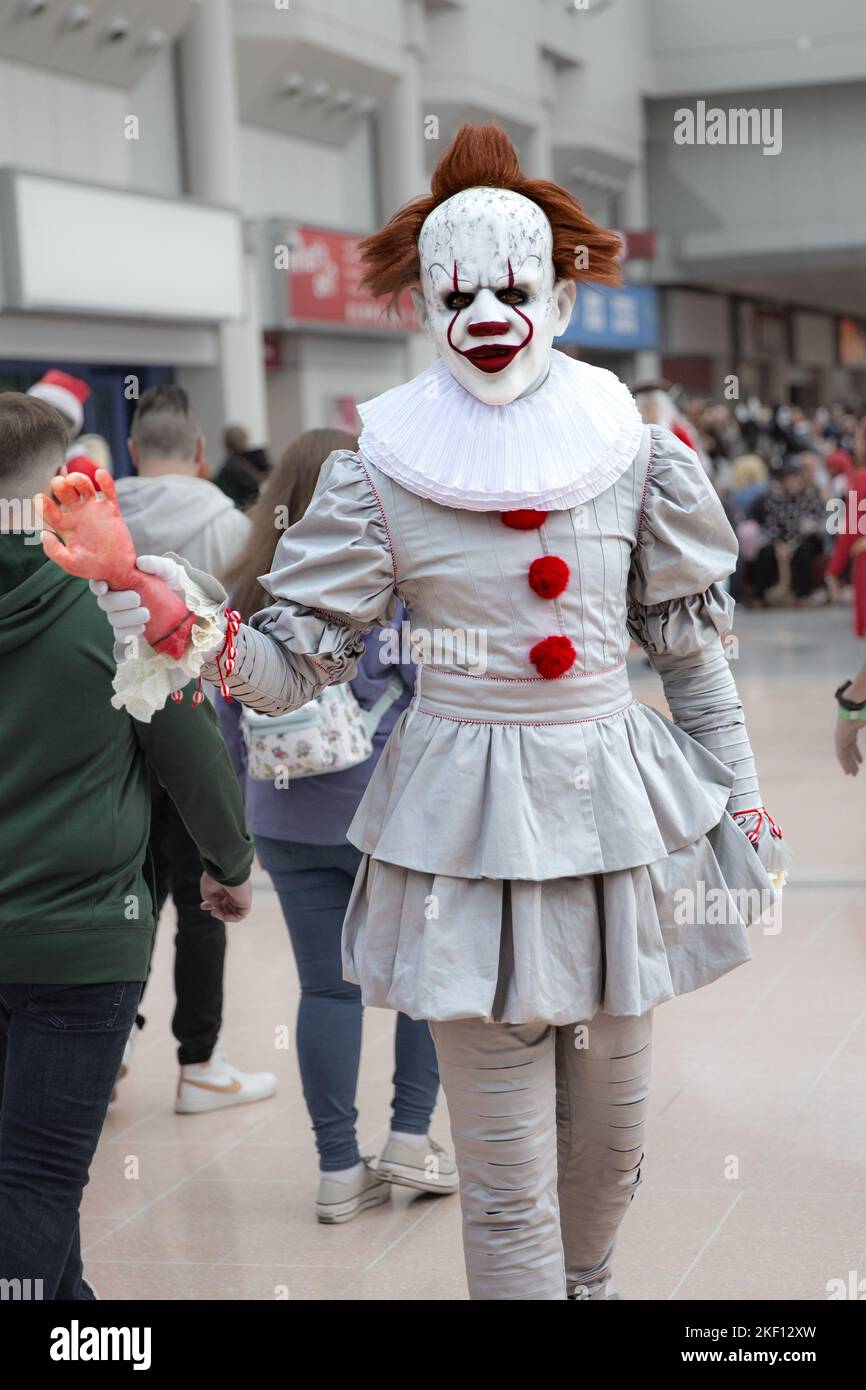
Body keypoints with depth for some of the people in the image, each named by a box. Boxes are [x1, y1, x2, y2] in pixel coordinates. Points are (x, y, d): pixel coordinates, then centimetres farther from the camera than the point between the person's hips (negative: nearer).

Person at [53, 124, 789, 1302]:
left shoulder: (635, 449, 0)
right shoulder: (381, 469, -4)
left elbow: (694, 648, 8)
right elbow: (293, 661, -5)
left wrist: (741, 806, 9)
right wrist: (164, 598, -21)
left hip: (621, 804, 3)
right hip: (466, 819, -2)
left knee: (610, 1134, 17)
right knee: (505, 1169, 0)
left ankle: (586, 1284, 45)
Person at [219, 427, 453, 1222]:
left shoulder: (248, 597, 1)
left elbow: (230, 715, 8)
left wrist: (248, 800, 18)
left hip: (289, 821, 4)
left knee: (328, 986, 9)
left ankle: (340, 1170, 13)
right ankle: (411, 1136, 14)